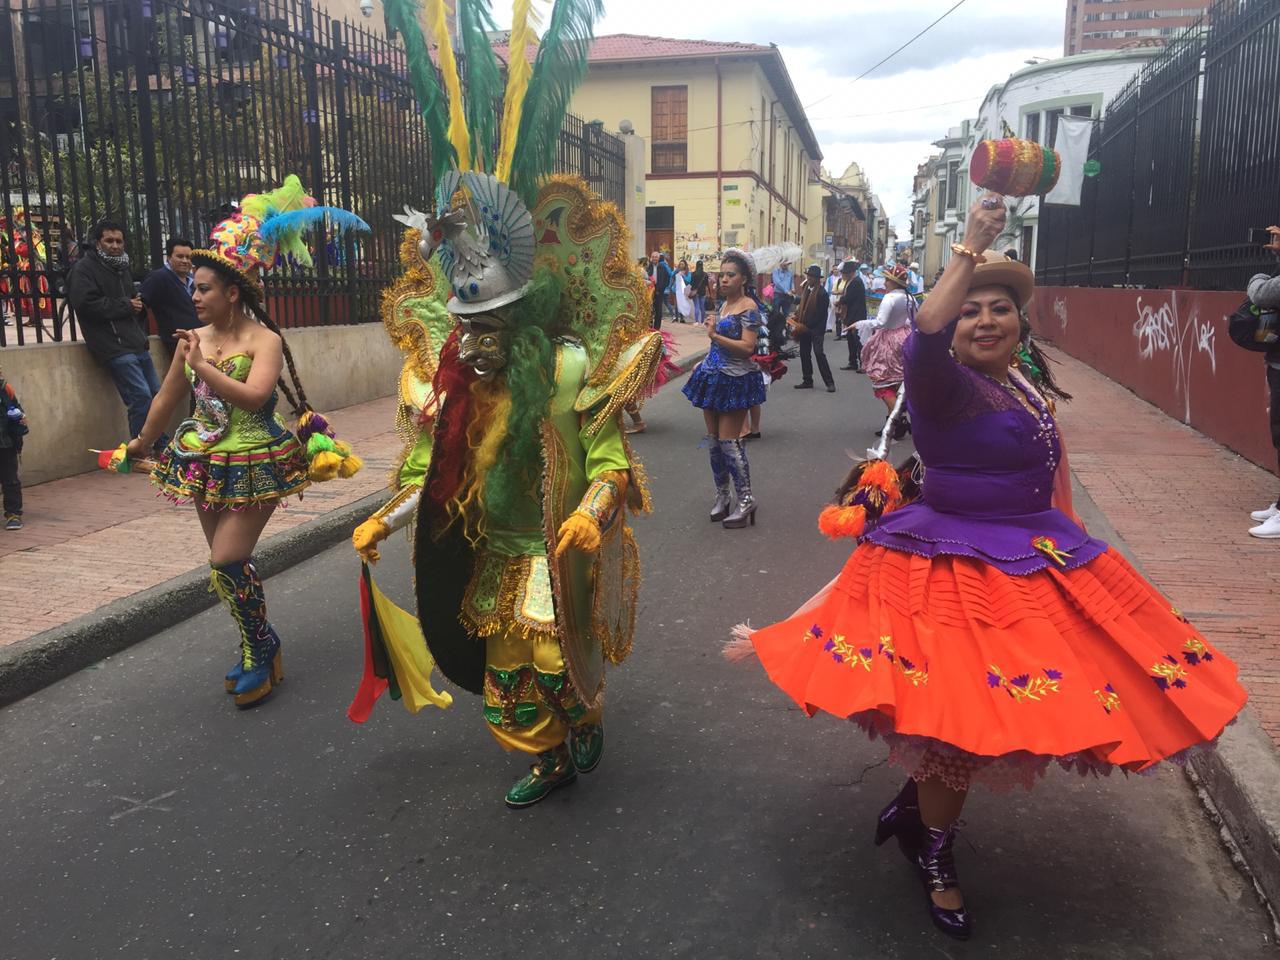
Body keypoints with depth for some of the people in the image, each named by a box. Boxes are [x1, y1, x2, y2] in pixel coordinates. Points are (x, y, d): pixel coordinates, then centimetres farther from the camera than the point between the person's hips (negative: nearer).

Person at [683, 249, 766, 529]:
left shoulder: (748, 306, -12)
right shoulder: (725, 304, 14)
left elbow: (748, 347, -21)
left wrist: (715, 336, -20)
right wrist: (705, 365, 18)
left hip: (735, 381, -8)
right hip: (715, 378, 8)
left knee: (729, 442, -8)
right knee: (713, 440, 10)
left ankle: (745, 500, 2)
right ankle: (722, 495, 21)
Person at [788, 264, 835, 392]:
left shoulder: (822, 293, -17)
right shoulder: (806, 288, 5)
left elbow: (820, 314, -17)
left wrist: (805, 326, -17)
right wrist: (796, 315, 0)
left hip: (816, 329, -8)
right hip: (804, 328, 8)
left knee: (819, 354, -10)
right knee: (804, 354, 11)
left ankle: (830, 382, -5)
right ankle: (807, 381, 21)